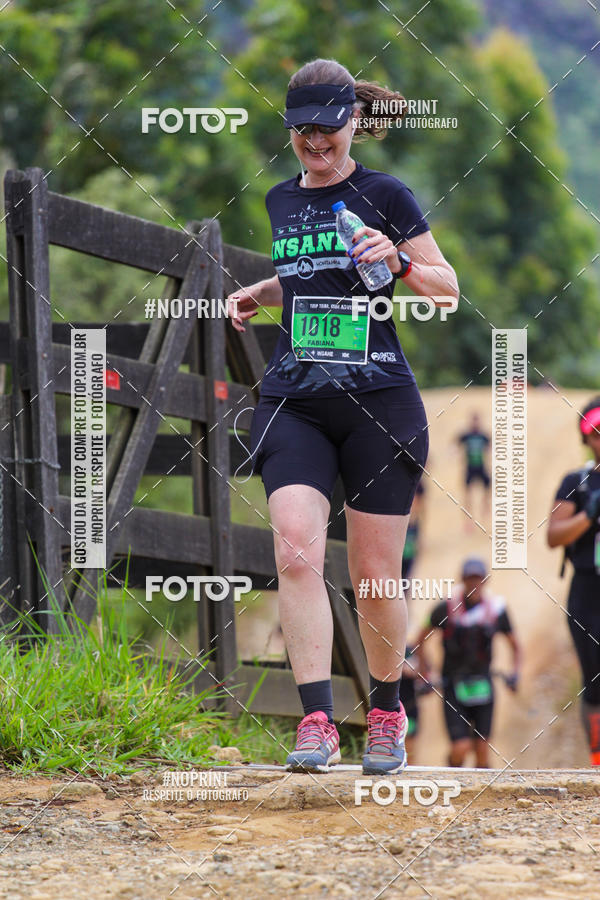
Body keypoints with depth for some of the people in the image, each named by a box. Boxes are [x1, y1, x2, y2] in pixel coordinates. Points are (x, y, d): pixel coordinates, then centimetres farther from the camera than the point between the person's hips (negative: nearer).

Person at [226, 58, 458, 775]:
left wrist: (399, 262, -13)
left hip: (378, 400, -3)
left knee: (374, 576, 3)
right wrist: (259, 295, 13)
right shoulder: (280, 201, 14)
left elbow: (449, 287, 5)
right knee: (296, 552, -19)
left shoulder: (385, 196, 1)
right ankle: (317, 724, -22)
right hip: (293, 400, 3)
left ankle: (386, 713, 25)